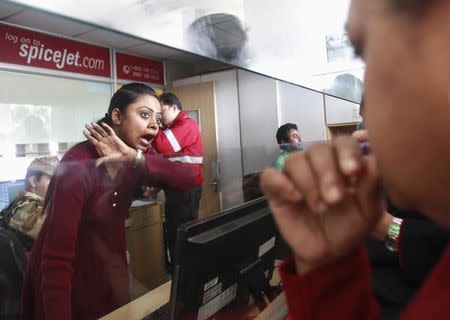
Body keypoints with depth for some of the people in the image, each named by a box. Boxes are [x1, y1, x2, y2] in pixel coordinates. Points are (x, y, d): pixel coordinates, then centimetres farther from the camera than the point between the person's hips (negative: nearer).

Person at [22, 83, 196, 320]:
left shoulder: (133, 161, -9)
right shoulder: (79, 164, -29)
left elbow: (187, 178, -23)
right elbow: (56, 257, -30)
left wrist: (135, 158, -34)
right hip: (68, 274, -6)